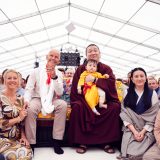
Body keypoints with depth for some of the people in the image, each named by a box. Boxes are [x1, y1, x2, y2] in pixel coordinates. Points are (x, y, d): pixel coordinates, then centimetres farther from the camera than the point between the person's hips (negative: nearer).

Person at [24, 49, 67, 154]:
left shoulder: (59, 74, 7)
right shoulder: (36, 71, 5)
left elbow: (60, 93, -5)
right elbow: (29, 89, -1)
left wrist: (54, 77, -19)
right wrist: (26, 101, -22)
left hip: (52, 101, 1)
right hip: (37, 99, -1)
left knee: (63, 104, -30)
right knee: (30, 109, -34)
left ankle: (57, 141, -22)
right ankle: (31, 143, -20)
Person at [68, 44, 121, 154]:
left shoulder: (106, 69, 2)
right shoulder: (81, 69, 1)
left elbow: (111, 83, -17)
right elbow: (76, 89, -6)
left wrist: (95, 79, -26)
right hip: (85, 101, 0)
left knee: (115, 107, -25)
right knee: (77, 107, -30)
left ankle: (107, 142, -14)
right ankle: (82, 142, -19)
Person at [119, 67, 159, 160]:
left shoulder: (152, 94, 3)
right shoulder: (127, 93, 5)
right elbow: (125, 114, -1)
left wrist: (143, 131, -12)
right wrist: (134, 131, -13)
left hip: (147, 130, 0)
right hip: (131, 129, 1)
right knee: (128, 151, -23)